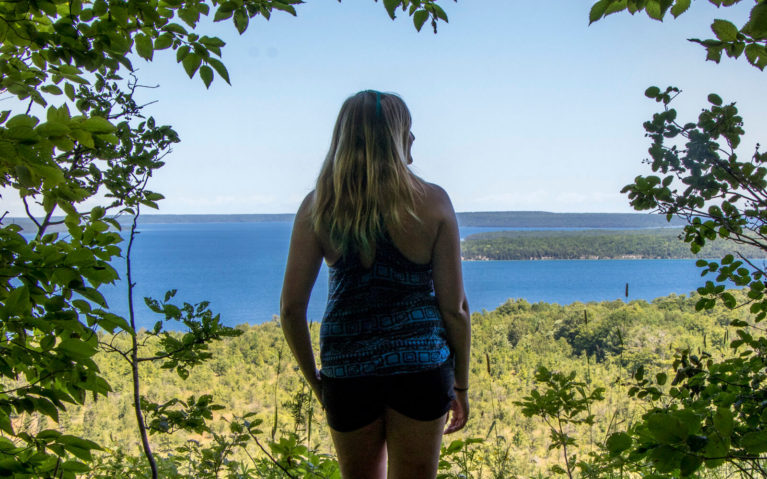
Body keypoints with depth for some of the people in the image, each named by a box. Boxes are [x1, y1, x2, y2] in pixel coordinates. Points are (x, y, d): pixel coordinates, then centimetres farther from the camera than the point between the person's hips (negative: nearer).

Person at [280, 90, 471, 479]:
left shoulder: (318, 207, -3)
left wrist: (315, 381, 10)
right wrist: (461, 384, 8)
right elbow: (455, 307, -5)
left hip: (346, 372, 2)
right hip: (421, 370, -1)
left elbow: (291, 308, -3)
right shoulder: (432, 202, -7)